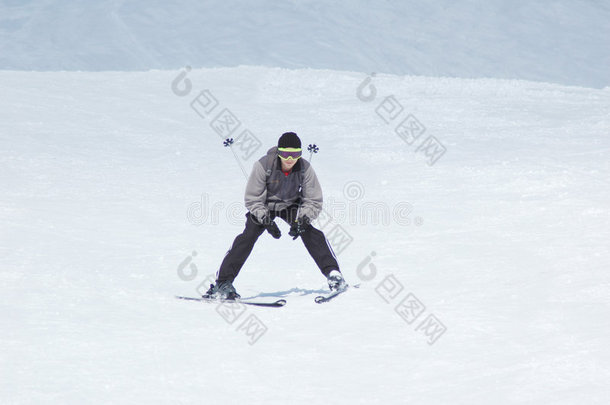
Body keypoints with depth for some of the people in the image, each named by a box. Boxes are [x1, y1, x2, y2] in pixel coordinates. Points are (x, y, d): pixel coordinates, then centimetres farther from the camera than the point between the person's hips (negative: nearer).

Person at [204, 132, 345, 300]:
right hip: (264, 206, -2)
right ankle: (223, 283, -18)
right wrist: (266, 220, -30)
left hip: (291, 205, 2)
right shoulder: (264, 165, -28)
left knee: (310, 232, -21)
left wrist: (302, 220, -30)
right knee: (249, 235, -20)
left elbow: (314, 202, -14)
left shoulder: (305, 168, -23)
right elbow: (252, 199, -20)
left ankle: (333, 274, -18)